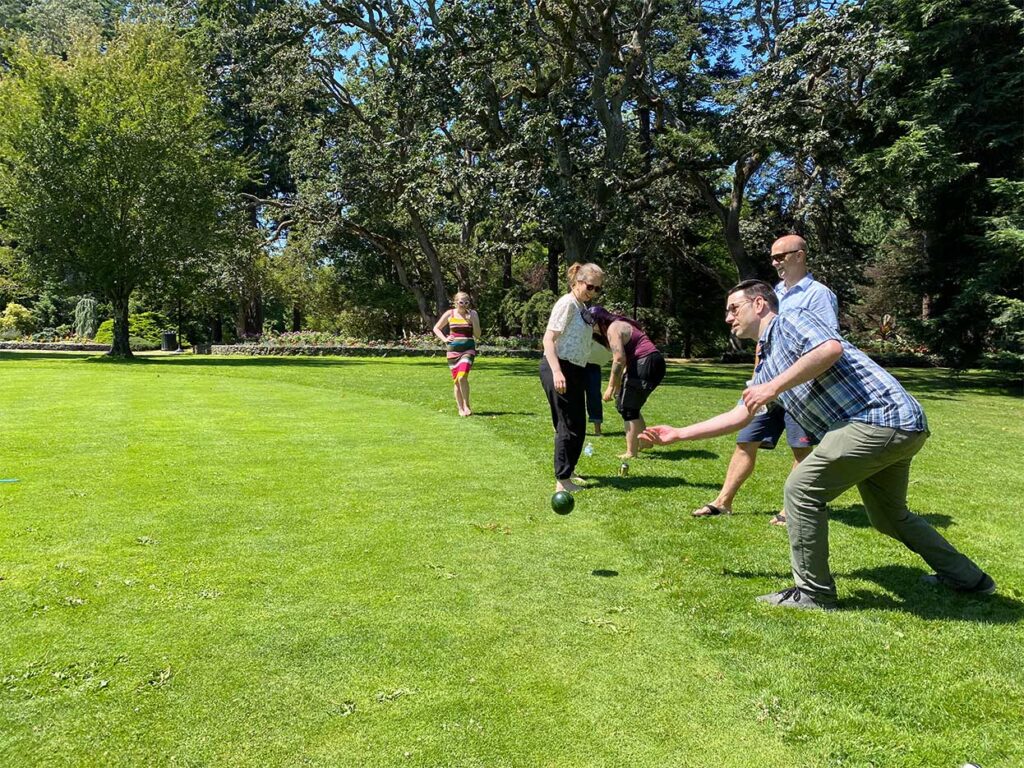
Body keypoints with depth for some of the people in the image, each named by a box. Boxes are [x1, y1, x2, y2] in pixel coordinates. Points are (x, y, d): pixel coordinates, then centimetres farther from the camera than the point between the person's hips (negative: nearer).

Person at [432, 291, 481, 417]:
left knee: (462, 377, -20)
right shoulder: (450, 314, 3)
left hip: (468, 349, -2)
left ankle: (467, 405, -4)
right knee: (457, 380, 3)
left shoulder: (473, 314, 1)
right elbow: (436, 328, 14)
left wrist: (473, 320, -13)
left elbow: (477, 335, -1)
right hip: (453, 349, 2)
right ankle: (460, 408, 15)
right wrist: (444, 339, -2)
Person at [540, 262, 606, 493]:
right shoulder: (567, 303, -12)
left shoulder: (582, 308, 16)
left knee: (578, 425, 16)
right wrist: (556, 372, -29)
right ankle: (562, 480, -1)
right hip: (559, 369, -10)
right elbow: (548, 338, -20)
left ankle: (567, 471, 31)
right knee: (569, 425, -7)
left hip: (575, 371, 10)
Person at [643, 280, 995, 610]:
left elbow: (831, 348, -23)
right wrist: (678, 434, 26)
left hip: (881, 416, -10)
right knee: (888, 516, 25)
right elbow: (738, 417, 26)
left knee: (802, 489, -7)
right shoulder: (766, 365, 23)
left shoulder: (791, 320, -3)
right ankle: (967, 578, 42)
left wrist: (774, 388, -20)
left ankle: (813, 592, 3)